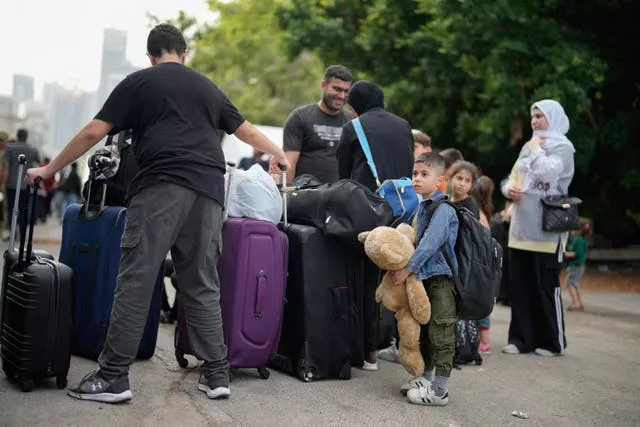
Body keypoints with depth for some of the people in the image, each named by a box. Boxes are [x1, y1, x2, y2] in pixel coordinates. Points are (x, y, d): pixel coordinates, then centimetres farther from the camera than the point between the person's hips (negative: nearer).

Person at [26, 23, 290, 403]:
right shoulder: (208, 87, 23)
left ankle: (114, 376, -3)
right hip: (209, 189, 5)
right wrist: (280, 156, 48)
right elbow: (247, 132, 32)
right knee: (203, 285, 10)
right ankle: (217, 373, 10)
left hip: (161, 186, -4)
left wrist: (50, 169, 17)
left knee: (136, 279, -4)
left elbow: (94, 133, 7)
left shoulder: (137, 83, 11)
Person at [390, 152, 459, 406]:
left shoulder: (443, 209, -15)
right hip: (425, 277, 9)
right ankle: (426, 378, 32)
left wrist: (407, 269, -21)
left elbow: (430, 244, -22)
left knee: (441, 335, -4)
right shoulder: (422, 207, 13)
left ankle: (439, 390, 2)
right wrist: (411, 270, 8)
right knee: (424, 332, 18)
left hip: (442, 278, -9)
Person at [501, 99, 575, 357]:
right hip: (521, 226, 7)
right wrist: (509, 189, -5)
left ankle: (553, 342, 10)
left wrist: (536, 149, -7)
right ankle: (522, 338, 13)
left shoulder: (562, 147, -4)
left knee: (545, 285, -1)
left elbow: (547, 173, -22)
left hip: (546, 228, -7)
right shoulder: (529, 147, 17)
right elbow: (512, 178, 18)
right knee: (519, 284, 5)